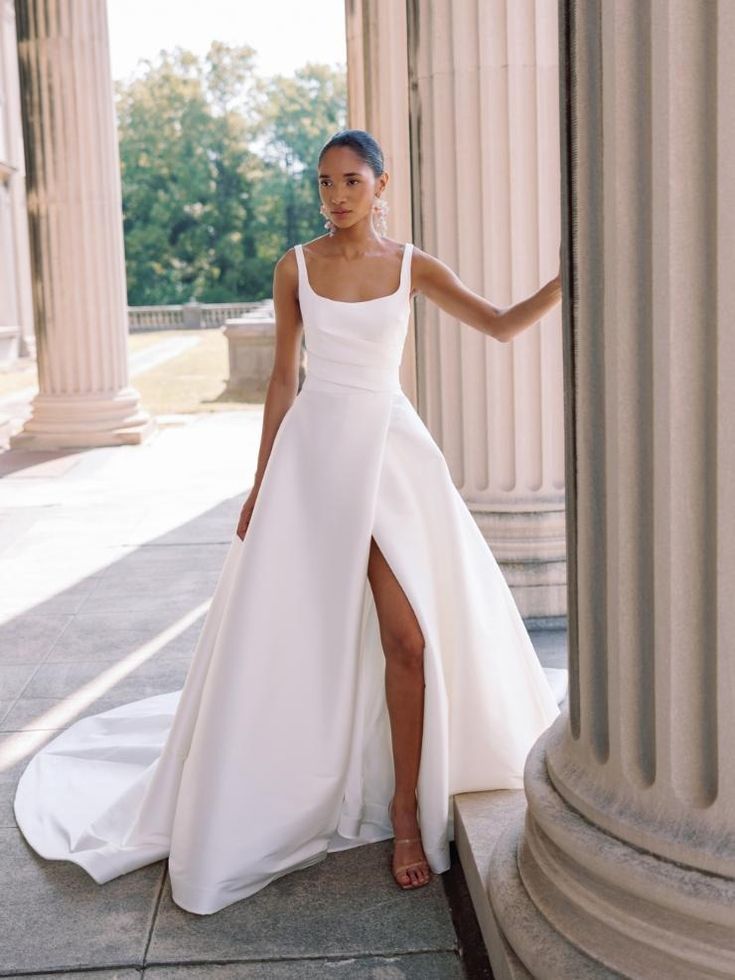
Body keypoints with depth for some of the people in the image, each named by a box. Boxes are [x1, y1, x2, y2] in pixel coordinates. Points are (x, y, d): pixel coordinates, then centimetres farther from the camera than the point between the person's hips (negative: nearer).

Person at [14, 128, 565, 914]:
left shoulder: (411, 266, 2)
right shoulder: (296, 267, 2)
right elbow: (283, 378, 5)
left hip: (388, 451, 0)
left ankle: (405, 807, 11)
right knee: (286, 632, 4)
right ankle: (255, 810, 24)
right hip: (312, 453, 0)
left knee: (408, 635, -5)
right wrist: (260, 484, 4)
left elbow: (502, 326, 0)